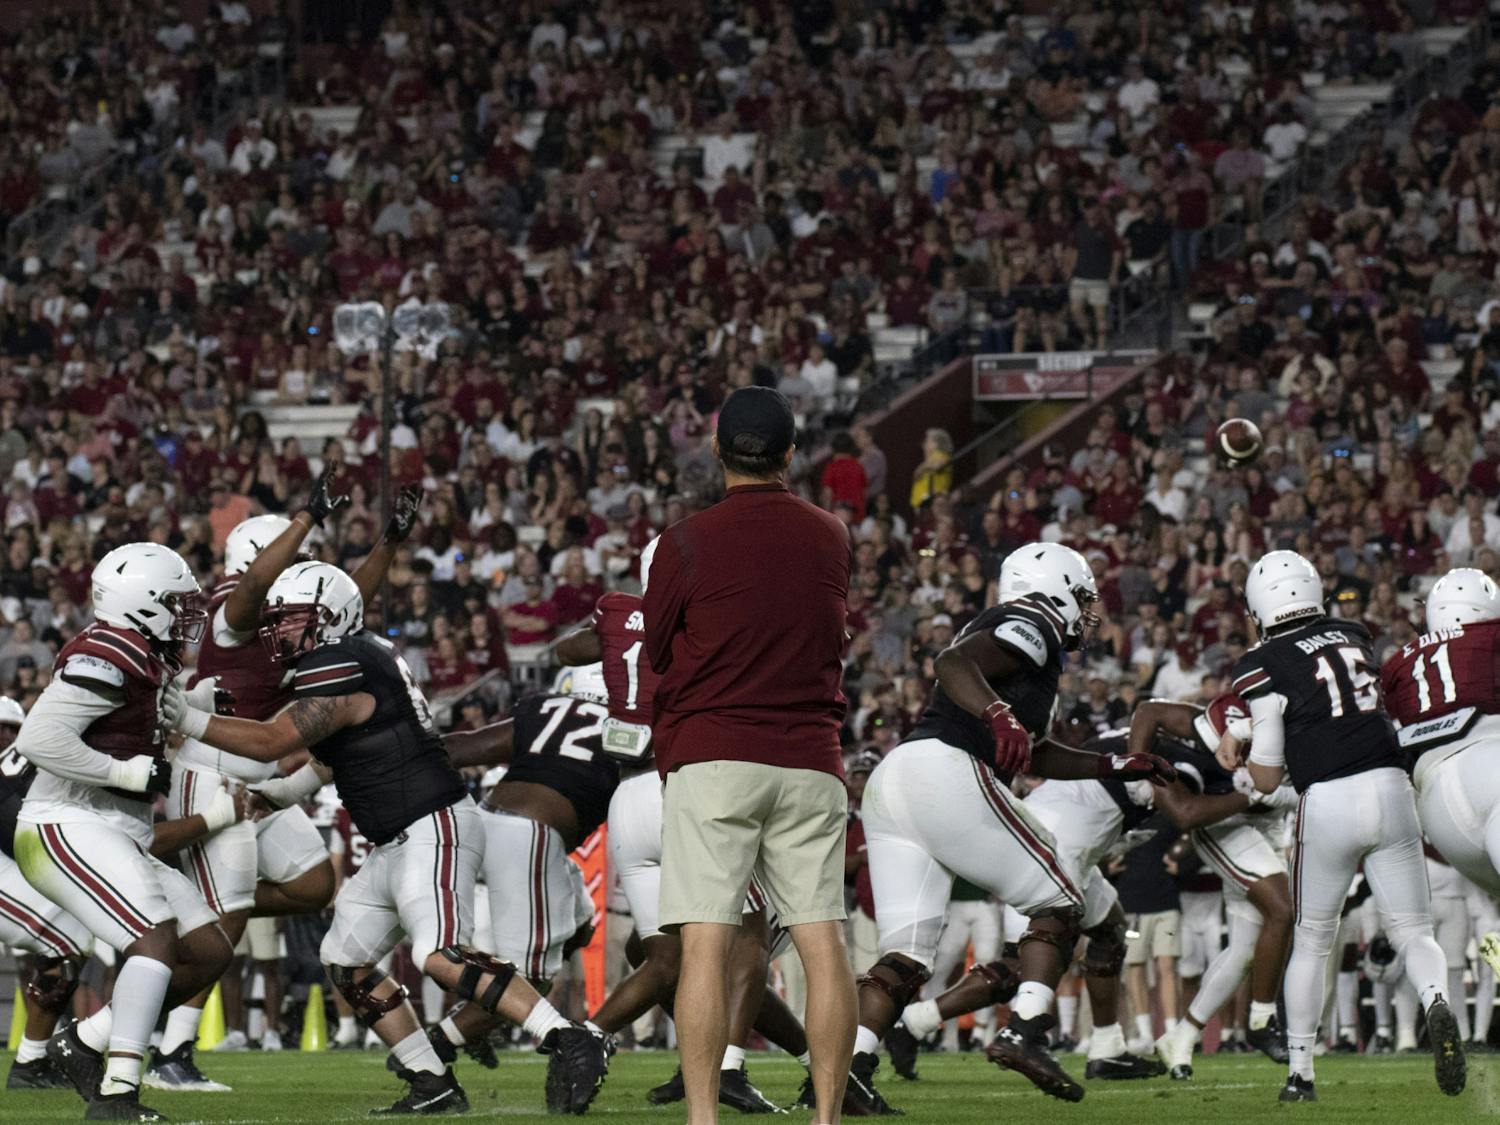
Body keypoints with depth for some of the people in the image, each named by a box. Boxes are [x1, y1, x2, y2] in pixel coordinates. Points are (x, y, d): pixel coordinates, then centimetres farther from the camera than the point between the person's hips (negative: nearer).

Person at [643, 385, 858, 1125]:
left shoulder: (687, 543, -4)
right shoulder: (831, 538, 6)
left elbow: (654, 650, 4)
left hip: (712, 757, -3)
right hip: (811, 759, 3)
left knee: (705, 945, -6)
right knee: (823, 944, 2)